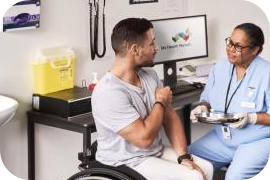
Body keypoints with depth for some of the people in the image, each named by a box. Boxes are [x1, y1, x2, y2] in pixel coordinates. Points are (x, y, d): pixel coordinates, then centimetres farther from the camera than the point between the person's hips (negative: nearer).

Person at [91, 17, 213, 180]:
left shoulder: (150, 75, 2)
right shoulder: (110, 92, -26)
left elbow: (170, 116, 5)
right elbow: (144, 138, -28)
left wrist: (183, 157, -7)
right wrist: (160, 103, -11)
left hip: (157, 152, 8)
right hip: (127, 164, -8)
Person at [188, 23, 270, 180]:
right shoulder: (220, 67, 5)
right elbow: (207, 100, 13)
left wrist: (252, 118, -26)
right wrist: (203, 108, -8)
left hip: (257, 142, -6)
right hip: (221, 138, 6)